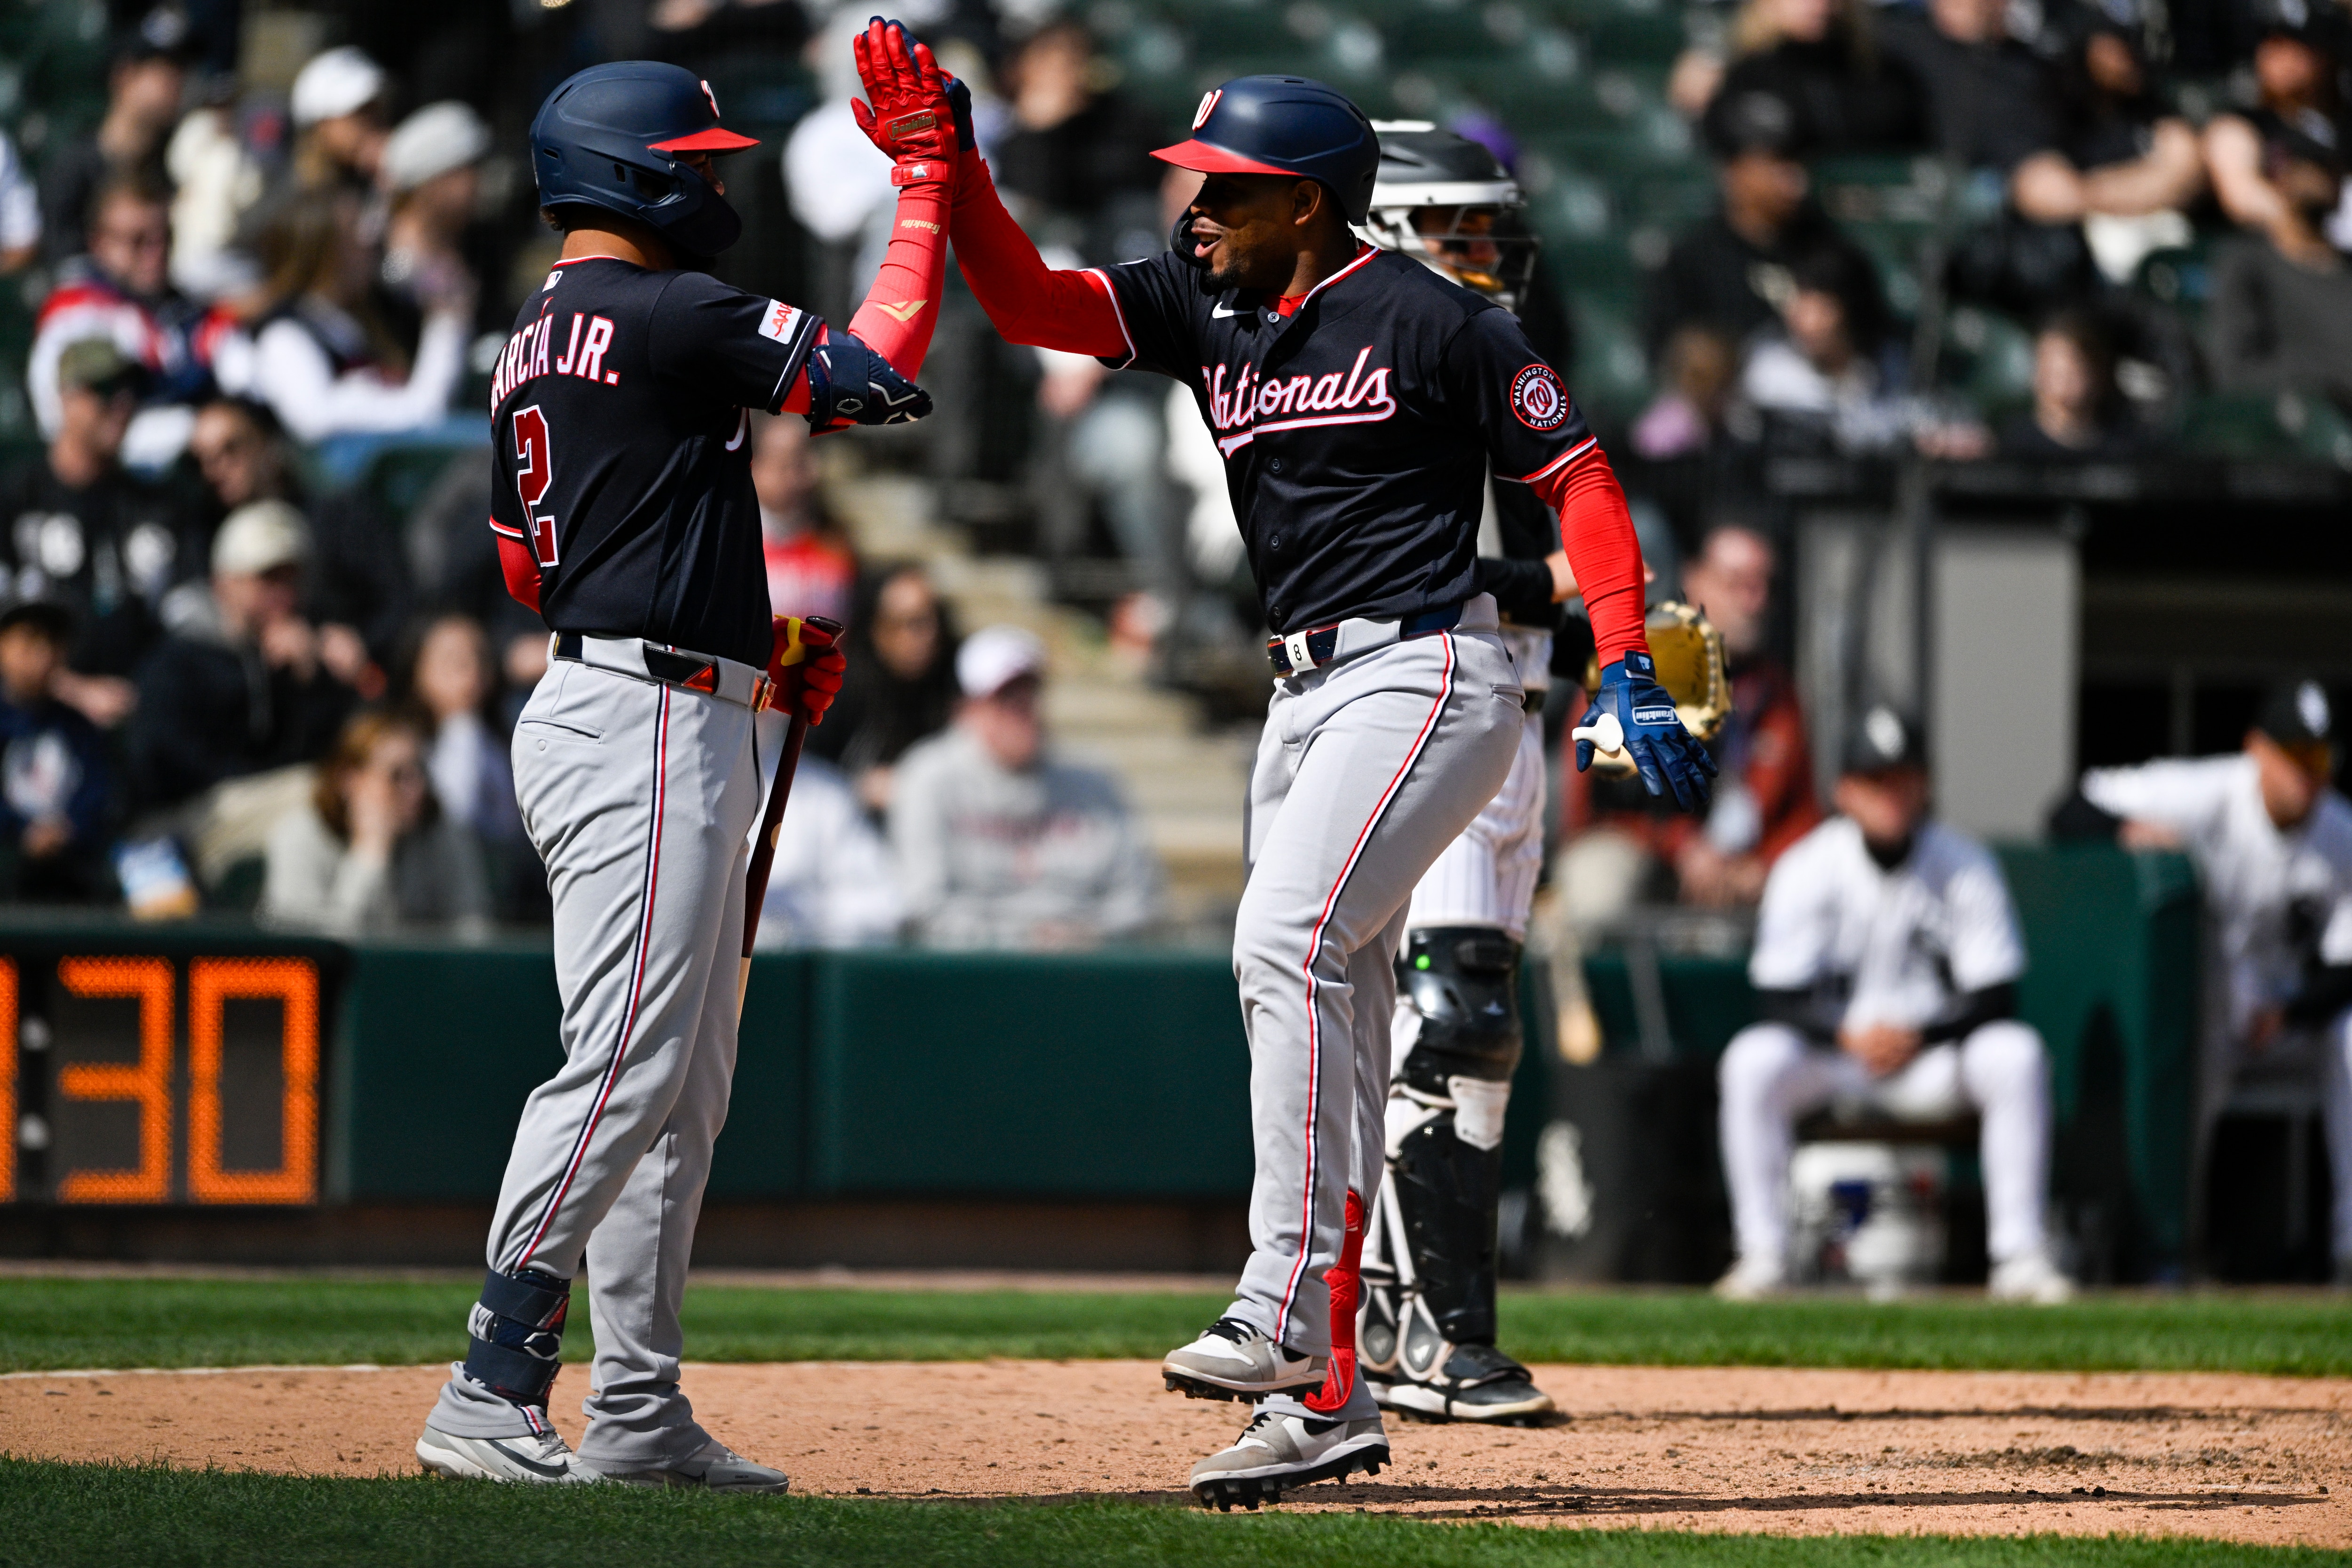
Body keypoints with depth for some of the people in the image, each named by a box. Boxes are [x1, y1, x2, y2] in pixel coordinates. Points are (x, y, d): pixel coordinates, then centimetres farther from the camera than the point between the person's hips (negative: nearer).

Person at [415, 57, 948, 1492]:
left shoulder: (537, 341, 17)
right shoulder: (666, 316, -12)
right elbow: (881, 376, -18)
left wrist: (756, 644, 23)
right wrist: (928, 184, -9)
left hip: (661, 722, 11)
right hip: (648, 726, -11)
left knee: (685, 1084, 13)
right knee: (623, 1070, -14)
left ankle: (640, 1411, 14)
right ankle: (492, 1397, -18)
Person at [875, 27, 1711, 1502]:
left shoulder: (1433, 321, -9)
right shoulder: (1204, 307, 10)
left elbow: (1580, 475, -7)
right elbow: (1029, 301, 4)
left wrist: (1629, 672, -15)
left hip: (1429, 674, -8)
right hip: (1309, 695, 8)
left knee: (1289, 940, -25)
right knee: (1328, 1015, 7)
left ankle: (1285, 1302, -27)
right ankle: (1324, 1394, 8)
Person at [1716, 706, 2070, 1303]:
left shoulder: (1967, 866, -7)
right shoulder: (1806, 869, -7)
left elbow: (1995, 996, -9)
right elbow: (1779, 999, -10)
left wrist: (1918, 1035, -24)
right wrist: (1848, 1033, -28)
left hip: (1934, 1055, 0)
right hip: (1830, 1052, 0)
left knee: (2017, 1053, -29)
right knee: (1753, 1060, -30)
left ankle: (2019, 1254, -26)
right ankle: (1762, 1254, -24)